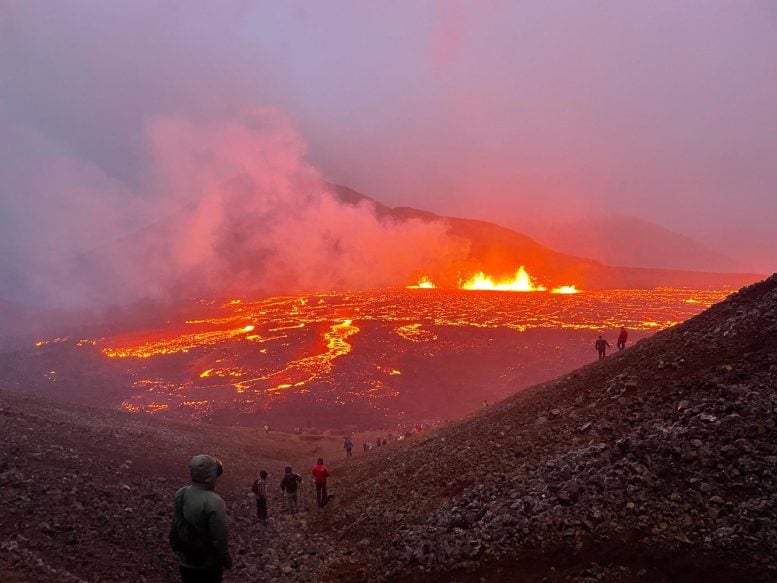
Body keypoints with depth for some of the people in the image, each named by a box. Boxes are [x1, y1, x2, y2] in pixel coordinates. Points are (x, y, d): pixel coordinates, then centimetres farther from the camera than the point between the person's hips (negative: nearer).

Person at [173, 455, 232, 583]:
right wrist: (227, 561, -10)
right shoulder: (213, 502, -31)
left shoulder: (180, 494, -10)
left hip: (185, 560, 6)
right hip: (208, 564, -5)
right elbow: (219, 539, -25)